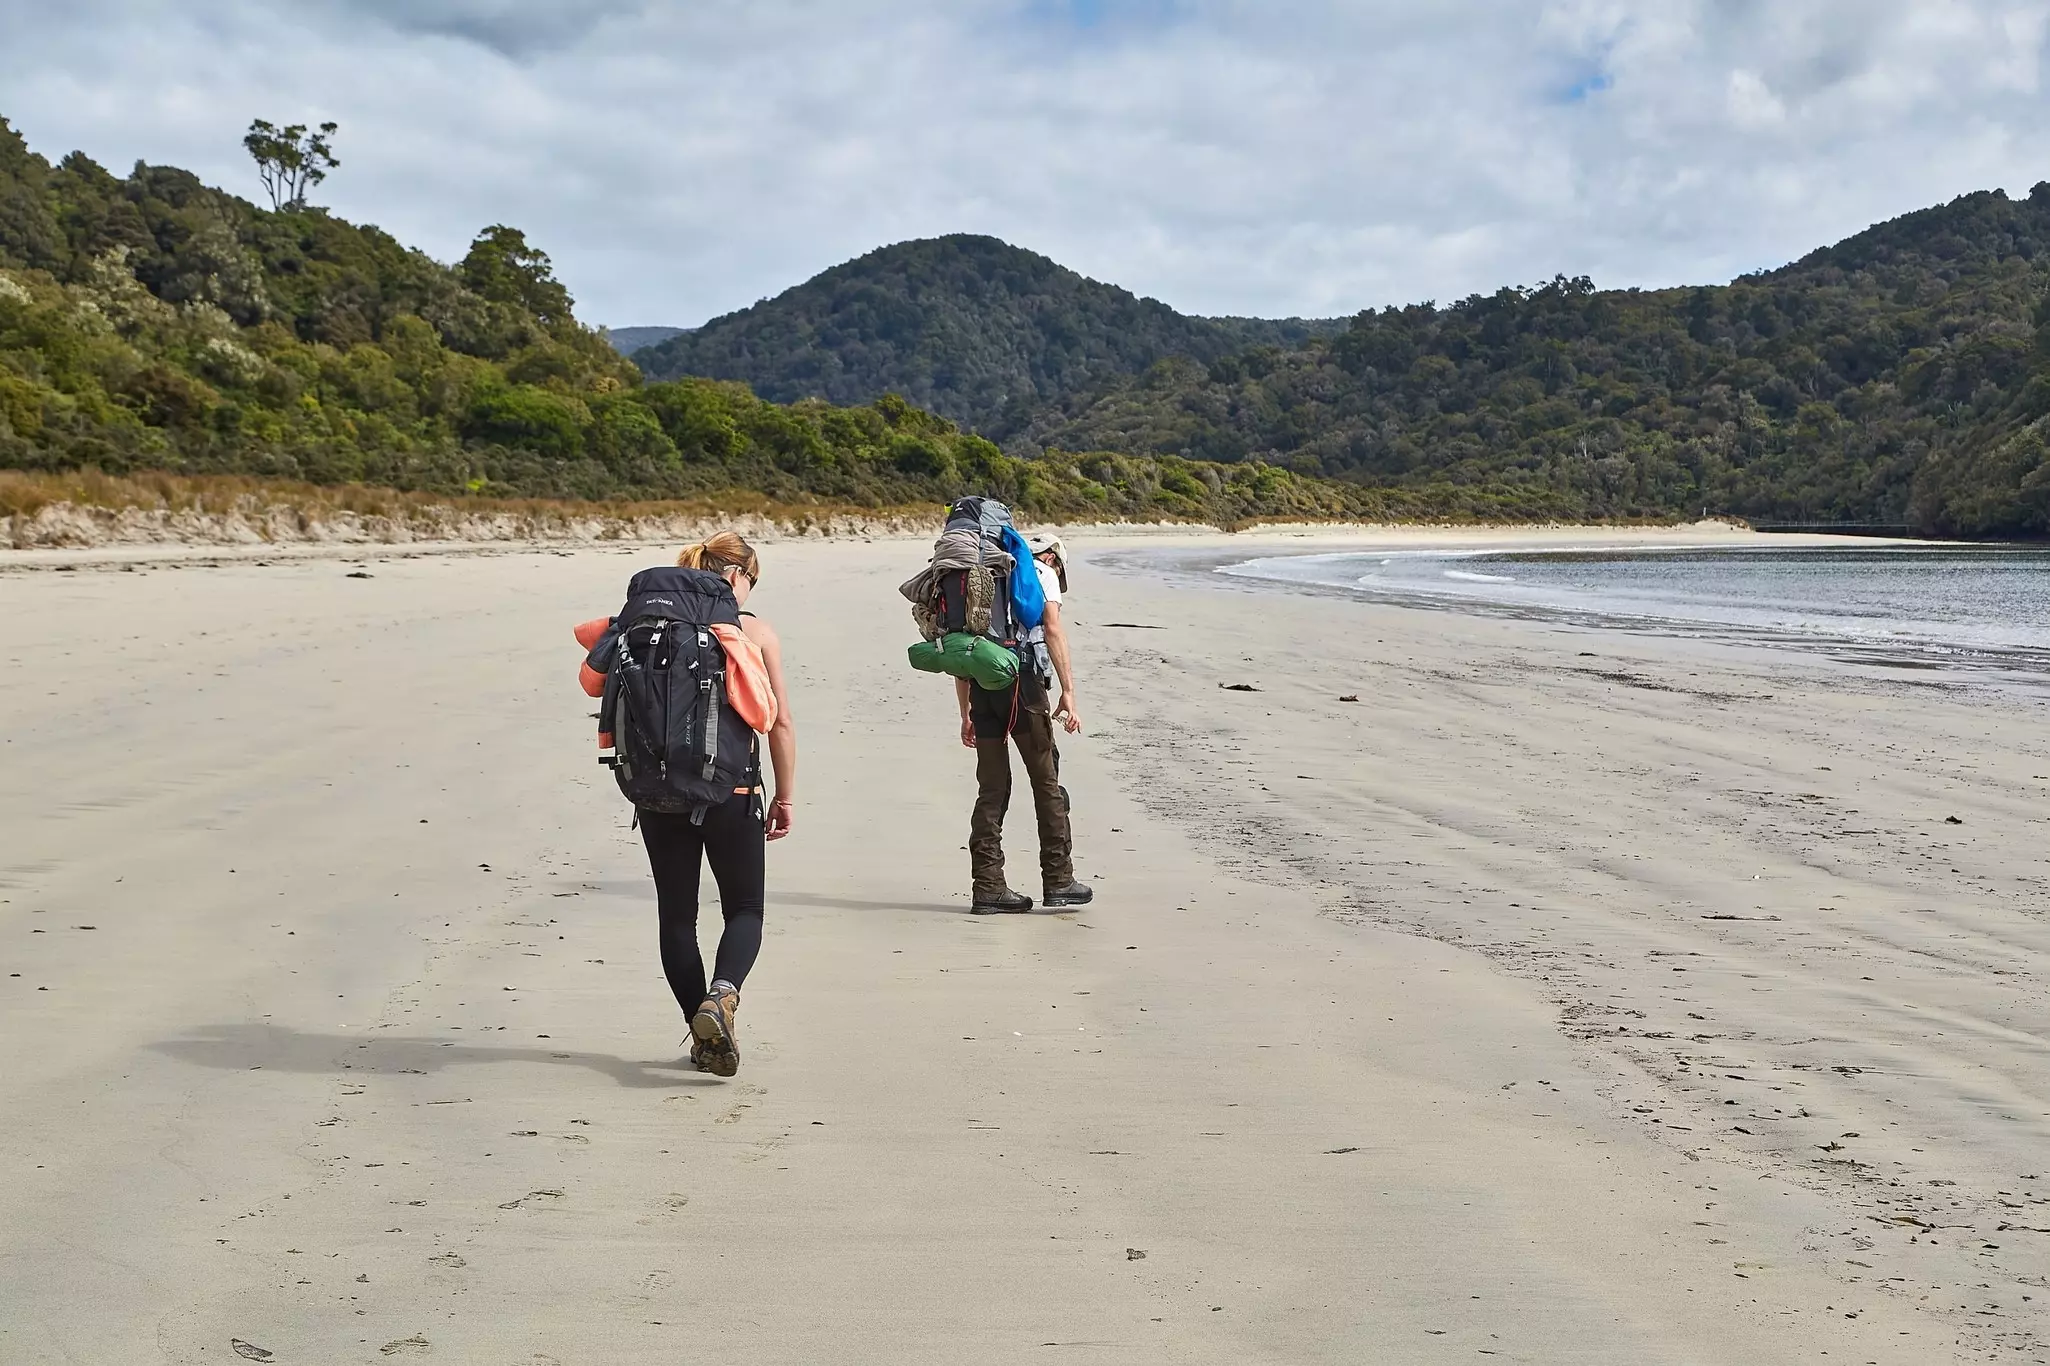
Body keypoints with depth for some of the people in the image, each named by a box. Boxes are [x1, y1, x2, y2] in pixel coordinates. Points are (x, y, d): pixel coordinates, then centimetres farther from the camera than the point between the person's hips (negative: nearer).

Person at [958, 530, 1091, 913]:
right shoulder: (1043, 574, 9)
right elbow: (1052, 628, -9)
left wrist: (967, 714, 26)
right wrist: (1069, 692, -13)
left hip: (981, 684, 6)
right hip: (1021, 680, -5)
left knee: (992, 788, 9)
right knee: (1046, 782, 5)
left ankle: (989, 888, 7)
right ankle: (1058, 881, 8)